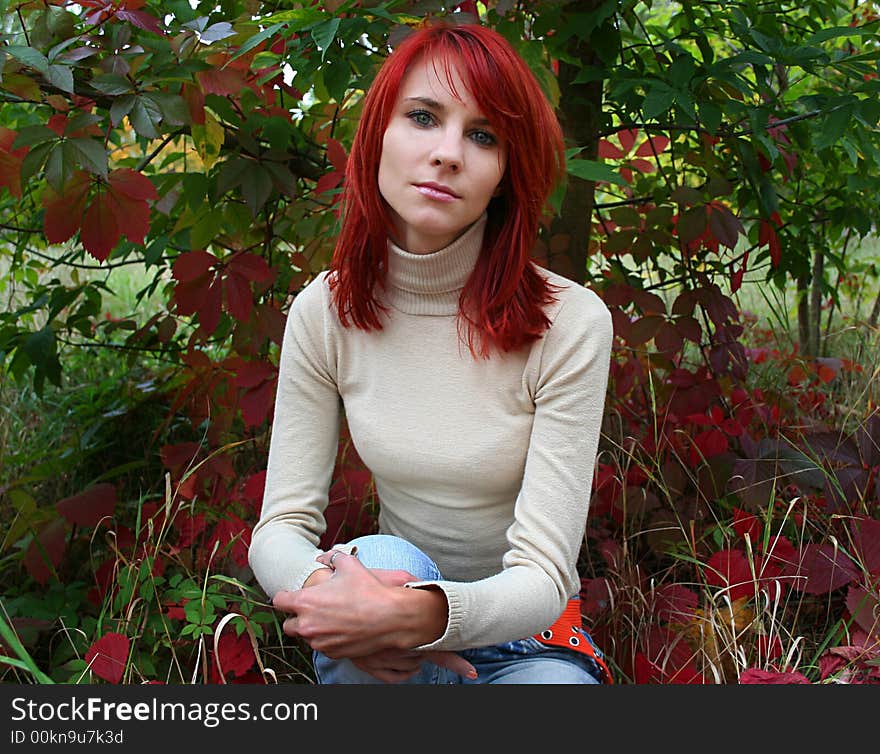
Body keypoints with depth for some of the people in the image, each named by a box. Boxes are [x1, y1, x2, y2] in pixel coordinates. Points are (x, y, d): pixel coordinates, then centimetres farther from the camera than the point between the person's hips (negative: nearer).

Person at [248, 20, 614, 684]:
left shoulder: (571, 323, -18)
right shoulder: (325, 311, -8)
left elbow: (543, 578, -20)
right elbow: (282, 526, -8)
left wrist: (416, 615, -40)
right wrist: (322, 586, -32)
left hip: (528, 642, -1)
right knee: (381, 558, -30)